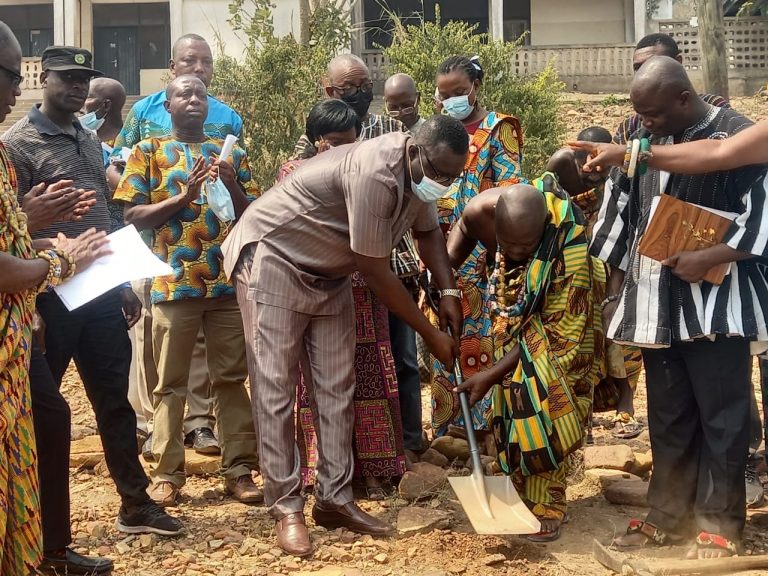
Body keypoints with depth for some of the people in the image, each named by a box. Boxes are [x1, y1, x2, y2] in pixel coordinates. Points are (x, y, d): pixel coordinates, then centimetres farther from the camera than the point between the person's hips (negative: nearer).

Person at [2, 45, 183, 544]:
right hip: (50, 297, -7)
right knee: (42, 410, 4)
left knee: (116, 400, 13)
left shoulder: (90, 141, 15)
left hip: (102, 293, 7)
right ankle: (48, 527, 15)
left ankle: (135, 504, 25)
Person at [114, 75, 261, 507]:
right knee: (171, 384, 2)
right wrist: (184, 196, -13)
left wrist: (233, 185, -9)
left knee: (232, 379, 5)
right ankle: (167, 474, 7)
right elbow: (133, 216, -2)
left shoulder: (231, 151, 13)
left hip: (230, 281, 2)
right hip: (174, 284, -2)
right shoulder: (148, 151, 6)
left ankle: (239, 469, 10)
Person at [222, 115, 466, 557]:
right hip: (273, 258, -9)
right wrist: (430, 333, -18)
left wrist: (449, 292, -5)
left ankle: (335, 499, 10)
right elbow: (377, 272, -27)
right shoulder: (375, 174, -33)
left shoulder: (419, 171, -5)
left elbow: (429, 230, 12)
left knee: (337, 387, 4)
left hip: (328, 272, 9)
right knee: (277, 388, -7)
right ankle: (286, 508, -1)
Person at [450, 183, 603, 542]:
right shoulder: (484, 211, -28)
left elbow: (550, 337, -32)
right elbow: (464, 228, 1)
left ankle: (546, 510, -2)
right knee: (513, 411, 7)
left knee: (545, 416, -11)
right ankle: (523, 496, 19)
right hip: (514, 323, 5)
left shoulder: (569, 257, -41)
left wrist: (490, 376, -32)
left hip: (562, 326, -5)